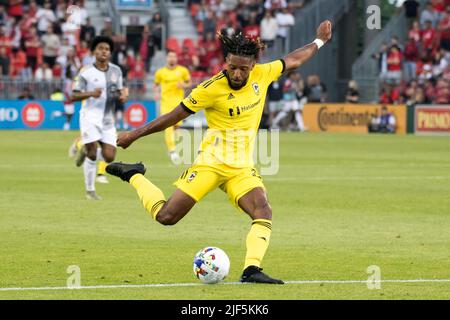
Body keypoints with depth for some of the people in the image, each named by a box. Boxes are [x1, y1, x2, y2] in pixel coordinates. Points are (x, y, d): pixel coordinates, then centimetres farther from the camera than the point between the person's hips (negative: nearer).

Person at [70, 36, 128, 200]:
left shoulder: (116, 71, 6)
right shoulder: (86, 72, -7)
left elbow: (119, 90, 18)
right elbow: (74, 96, -6)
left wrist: (122, 95, -6)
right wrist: (91, 93, -24)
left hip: (108, 119, 5)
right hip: (90, 117, -4)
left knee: (109, 157, -3)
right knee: (92, 153, -10)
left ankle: (85, 151, 28)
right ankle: (90, 190, 5)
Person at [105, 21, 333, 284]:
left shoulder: (262, 75, -3)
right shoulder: (212, 89, -15)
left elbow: (292, 62, 18)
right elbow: (175, 116, -6)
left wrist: (319, 41, 27)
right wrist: (135, 135, -1)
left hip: (242, 168, 4)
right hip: (211, 162, -4)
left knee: (263, 212, -23)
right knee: (166, 217, -6)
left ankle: (252, 269, -29)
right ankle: (134, 176, 19)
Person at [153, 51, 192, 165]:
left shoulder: (183, 71, 5)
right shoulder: (160, 72, 6)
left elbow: (189, 83, 12)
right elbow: (156, 84, 19)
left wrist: (184, 85, -10)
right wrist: (156, 93, 0)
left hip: (178, 101, 1)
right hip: (166, 101, -1)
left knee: (176, 124, -1)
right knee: (168, 125, -15)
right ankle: (172, 150, -20)